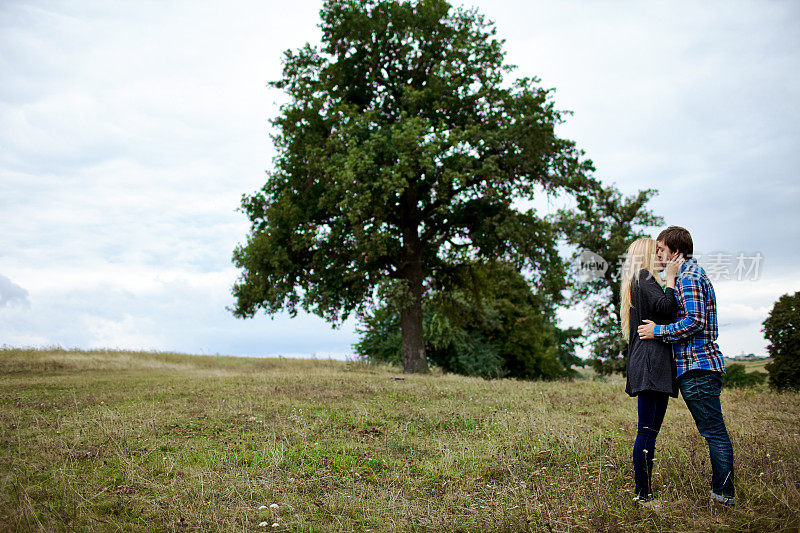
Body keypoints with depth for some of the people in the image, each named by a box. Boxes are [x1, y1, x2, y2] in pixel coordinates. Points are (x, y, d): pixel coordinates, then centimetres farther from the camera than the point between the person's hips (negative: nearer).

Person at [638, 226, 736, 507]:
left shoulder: (688, 278, -12)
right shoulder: (694, 273, 21)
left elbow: (694, 322, -21)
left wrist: (659, 331, -14)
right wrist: (662, 328, 20)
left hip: (697, 366, -11)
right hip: (703, 363, 11)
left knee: (714, 431, -5)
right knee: (715, 431, 12)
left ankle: (723, 493, 1)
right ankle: (722, 491, 18)